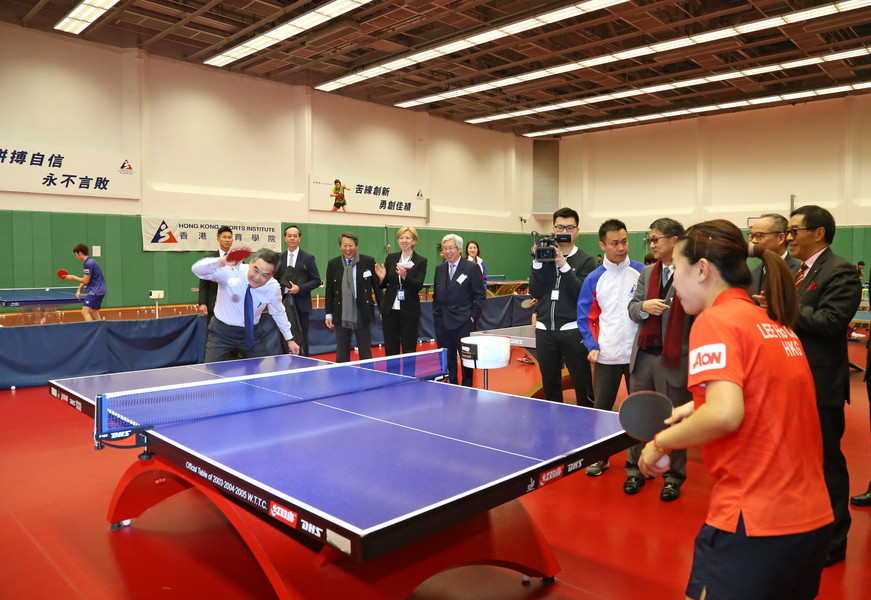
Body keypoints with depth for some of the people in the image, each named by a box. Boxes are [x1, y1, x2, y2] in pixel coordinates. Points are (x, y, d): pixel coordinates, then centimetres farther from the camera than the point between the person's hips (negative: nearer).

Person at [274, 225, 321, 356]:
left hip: (300, 304, -2)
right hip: (284, 303, 3)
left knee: (302, 339, 3)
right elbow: (276, 279, 14)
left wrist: (300, 288, -14)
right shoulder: (279, 258, 9)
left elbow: (317, 281, -1)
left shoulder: (308, 258, 1)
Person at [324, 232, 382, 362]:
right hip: (341, 315, 1)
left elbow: (377, 286, 2)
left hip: (363, 314, -1)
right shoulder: (333, 264, 4)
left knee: (365, 352, 8)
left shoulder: (368, 261, -1)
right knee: (342, 354, 9)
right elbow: (329, 291, 7)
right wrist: (328, 313, 4)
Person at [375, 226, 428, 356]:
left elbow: (419, 286, -12)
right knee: (390, 350, 7)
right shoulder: (391, 258, 8)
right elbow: (384, 285, 12)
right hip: (390, 310, 3)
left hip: (409, 311, -3)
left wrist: (404, 276, -29)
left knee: (409, 350, 3)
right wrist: (382, 278, -10)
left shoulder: (421, 261, -1)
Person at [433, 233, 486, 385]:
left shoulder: (472, 268, -3)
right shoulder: (440, 269, 12)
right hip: (442, 323, 5)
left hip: (462, 323, -5)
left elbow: (480, 295, -4)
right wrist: (436, 314, 10)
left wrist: (473, 316, -9)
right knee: (447, 360, 11)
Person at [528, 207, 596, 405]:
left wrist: (564, 265, -17)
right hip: (544, 330, 4)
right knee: (550, 385, 13)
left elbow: (582, 294, -12)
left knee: (582, 385, -1)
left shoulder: (586, 260, 0)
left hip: (573, 330, -3)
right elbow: (535, 292, 1)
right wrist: (538, 262, -9)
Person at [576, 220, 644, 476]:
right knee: (601, 407, 8)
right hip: (606, 355, 1)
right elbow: (586, 317, 4)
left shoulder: (643, 272, -2)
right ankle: (600, 456, 24)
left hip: (639, 353, 0)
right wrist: (592, 346, -7)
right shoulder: (594, 279, 0)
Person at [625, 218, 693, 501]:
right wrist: (643, 306, -13)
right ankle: (635, 469, 29)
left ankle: (673, 477, 25)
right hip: (643, 355, 5)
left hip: (674, 358, -5)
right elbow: (631, 309, 9)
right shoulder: (647, 272, 10)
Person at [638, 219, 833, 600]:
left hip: (755, 527, -8)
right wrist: (698, 408, 19)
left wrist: (661, 442, -11)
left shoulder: (715, 320, -14)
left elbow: (725, 415, -25)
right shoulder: (777, 325, 10)